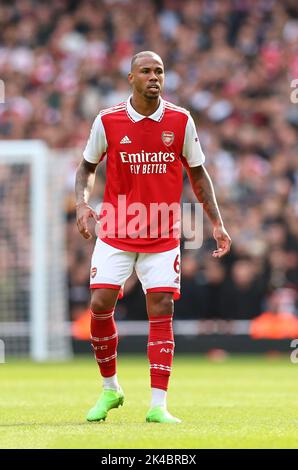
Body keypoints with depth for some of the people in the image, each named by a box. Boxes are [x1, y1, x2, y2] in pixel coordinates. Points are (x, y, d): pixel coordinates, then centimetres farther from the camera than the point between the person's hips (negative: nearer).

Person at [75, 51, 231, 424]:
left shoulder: (181, 121, -1)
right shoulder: (108, 121, -3)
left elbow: (197, 174, 9)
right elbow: (87, 167, 10)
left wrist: (216, 222, 3)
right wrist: (82, 201, -9)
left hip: (162, 238, 0)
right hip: (115, 234, 0)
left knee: (161, 311, -7)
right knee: (100, 305, -7)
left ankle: (158, 405, -4)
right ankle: (110, 389, 14)